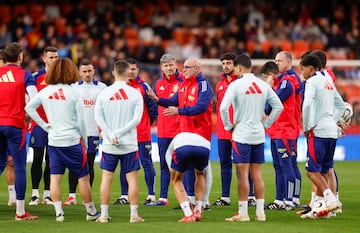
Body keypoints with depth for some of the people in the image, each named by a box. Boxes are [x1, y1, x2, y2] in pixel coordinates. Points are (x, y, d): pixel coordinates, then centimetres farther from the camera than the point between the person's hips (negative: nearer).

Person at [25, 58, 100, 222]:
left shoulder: (45, 92, 1)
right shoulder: (73, 93, -9)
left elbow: (29, 107, 5)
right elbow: (81, 121, -7)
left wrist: (44, 125, 6)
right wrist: (85, 142, 5)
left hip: (53, 141, 3)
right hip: (72, 141, -3)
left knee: (55, 178, 5)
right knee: (83, 177, 6)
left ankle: (58, 212, -1)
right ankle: (91, 212, 13)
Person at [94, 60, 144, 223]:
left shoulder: (104, 93, -1)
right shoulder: (135, 94, -3)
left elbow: (98, 117, -7)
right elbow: (137, 119, -10)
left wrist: (110, 135, -11)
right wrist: (119, 133, -11)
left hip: (109, 144, 1)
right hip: (130, 144, -1)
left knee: (106, 178, 7)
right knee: (132, 179, 5)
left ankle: (104, 214, 5)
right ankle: (134, 214, 4)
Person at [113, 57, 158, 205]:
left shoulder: (143, 87, -2)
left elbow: (153, 107, 0)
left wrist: (148, 123, 5)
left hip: (142, 134, -4)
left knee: (147, 163, -3)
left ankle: (151, 196, -1)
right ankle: (124, 196, 15)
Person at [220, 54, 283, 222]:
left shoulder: (236, 85, -10)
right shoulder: (263, 85, 6)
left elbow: (223, 107, -19)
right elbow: (278, 106, 10)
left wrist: (228, 126, -5)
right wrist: (266, 124, 13)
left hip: (241, 135, -5)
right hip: (259, 135, 5)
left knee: (242, 174, -2)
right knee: (257, 174, 10)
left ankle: (243, 213, -1)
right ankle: (260, 212, 10)